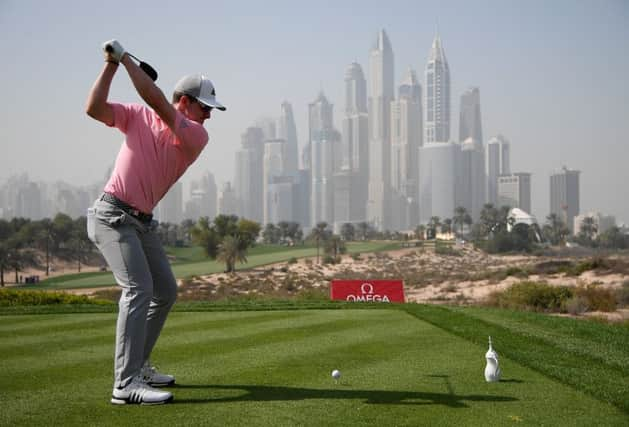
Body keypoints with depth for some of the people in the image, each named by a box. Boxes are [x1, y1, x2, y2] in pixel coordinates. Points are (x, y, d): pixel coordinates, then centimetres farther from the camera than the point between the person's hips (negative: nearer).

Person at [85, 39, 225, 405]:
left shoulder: (197, 137, 0)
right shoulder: (138, 117, -2)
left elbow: (157, 102, -15)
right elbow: (95, 108, -12)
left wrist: (126, 58, -15)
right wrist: (111, 64, -14)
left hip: (143, 221, 6)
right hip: (113, 215, -6)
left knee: (166, 292, 11)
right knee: (139, 288, -20)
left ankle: (138, 365, 26)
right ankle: (126, 384, -24)